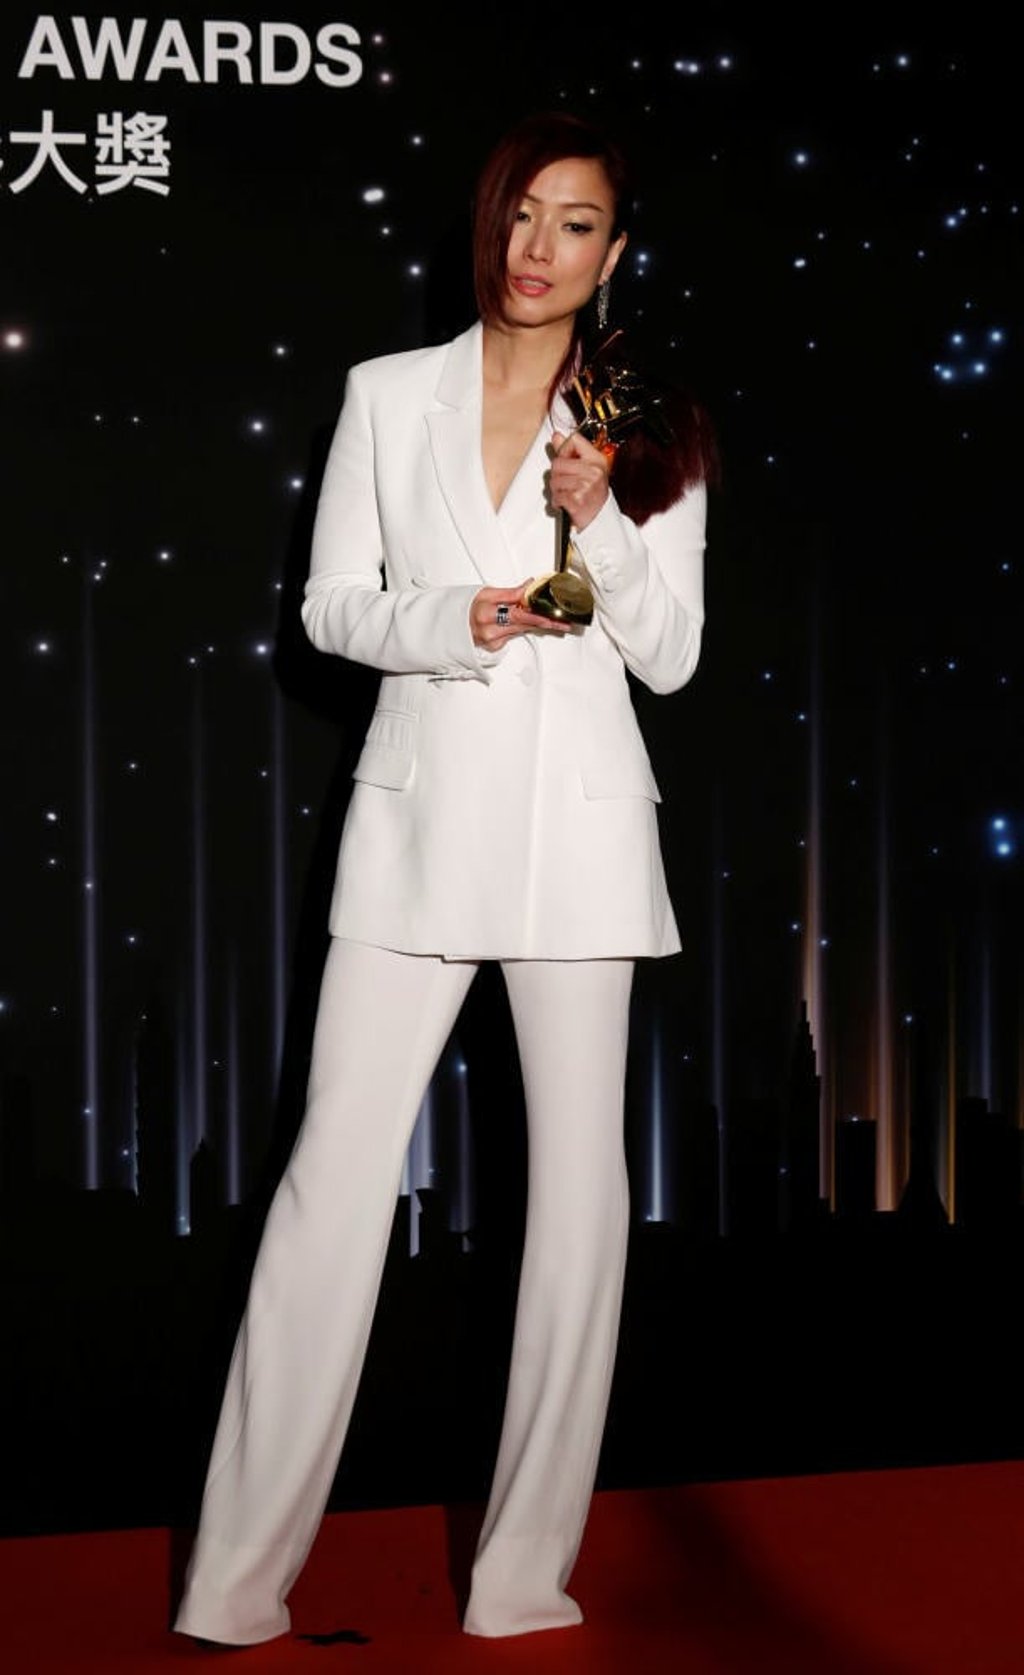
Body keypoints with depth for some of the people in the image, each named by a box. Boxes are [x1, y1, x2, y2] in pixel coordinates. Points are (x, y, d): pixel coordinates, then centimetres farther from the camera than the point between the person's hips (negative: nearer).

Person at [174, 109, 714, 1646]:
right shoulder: (389, 396, 10)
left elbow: (671, 653, 6)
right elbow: (331, 603, 8)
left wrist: (602, 521, -10)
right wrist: (450, 621, -11)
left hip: (580, 819, 1)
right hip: (423, 812, -1)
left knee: (582, 1177, 1)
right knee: (337, 1169, -5)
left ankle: (528, 1570, 10)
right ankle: (240, 1578, 0)